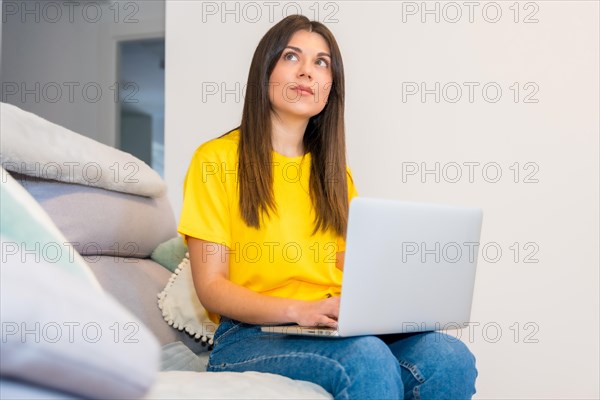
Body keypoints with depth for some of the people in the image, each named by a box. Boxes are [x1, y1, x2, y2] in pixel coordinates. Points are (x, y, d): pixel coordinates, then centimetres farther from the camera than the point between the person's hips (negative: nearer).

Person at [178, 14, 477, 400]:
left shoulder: (336, 173, 18)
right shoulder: (216, 159, 1)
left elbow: (347, 277, 14)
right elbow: (211, 286, -6)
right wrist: (299, 310, -22)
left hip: (339, 331, 5)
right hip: (250, 336, -4)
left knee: (452, 359, -25)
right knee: (370, 360, -35)